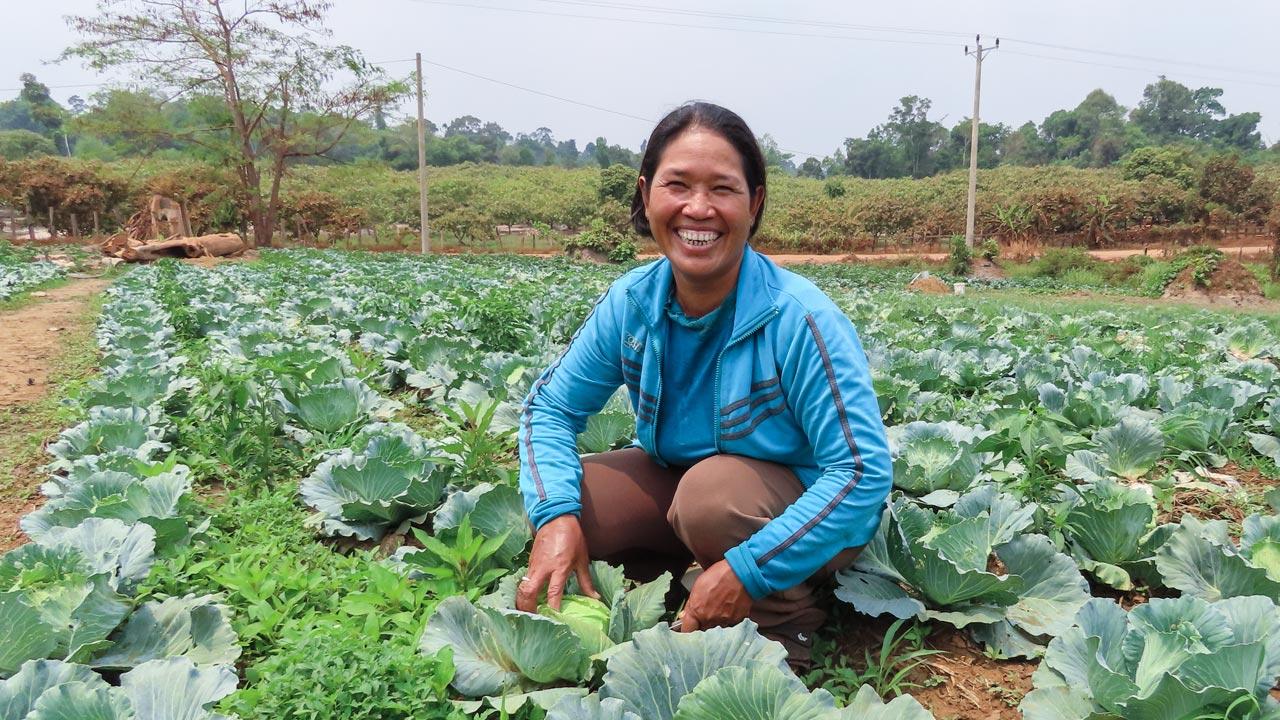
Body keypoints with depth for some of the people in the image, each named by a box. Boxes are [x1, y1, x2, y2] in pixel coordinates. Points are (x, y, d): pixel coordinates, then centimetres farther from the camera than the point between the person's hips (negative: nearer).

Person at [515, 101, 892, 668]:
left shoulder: (799, 318, -28)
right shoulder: (631, 302, -13)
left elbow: (865, 471, -28)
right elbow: (550, 405, -5)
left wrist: (749, 569, -35)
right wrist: (555, 513, -24)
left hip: (806, 515, -4)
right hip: (679, 479, 4)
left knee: (712, 491, -36)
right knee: (564, 502, -17)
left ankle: (784, 626, -6)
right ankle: (682, 586, 6)